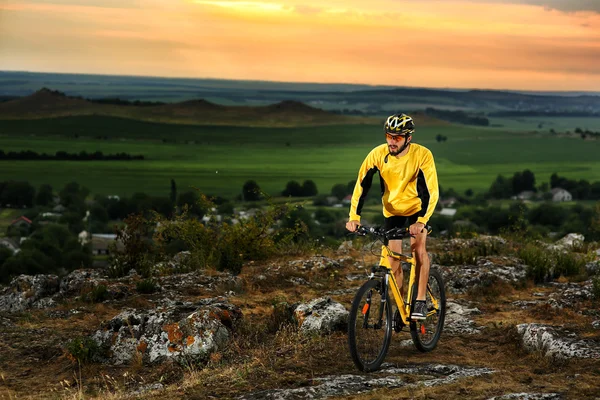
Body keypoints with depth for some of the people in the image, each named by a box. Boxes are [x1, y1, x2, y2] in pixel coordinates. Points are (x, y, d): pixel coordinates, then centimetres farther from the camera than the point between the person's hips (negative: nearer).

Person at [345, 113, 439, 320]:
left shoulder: (422, 155, -26)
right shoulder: (378, 154, -21)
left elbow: (431, 191, -30)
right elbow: (361, 184, -20)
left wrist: (421, 221, -43)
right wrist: (354, 216, -32)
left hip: (416, 207, -2)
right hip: (392, 210, 2)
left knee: (418, 247, -24)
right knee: (394, 259, 1)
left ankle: (420, 301, -15)